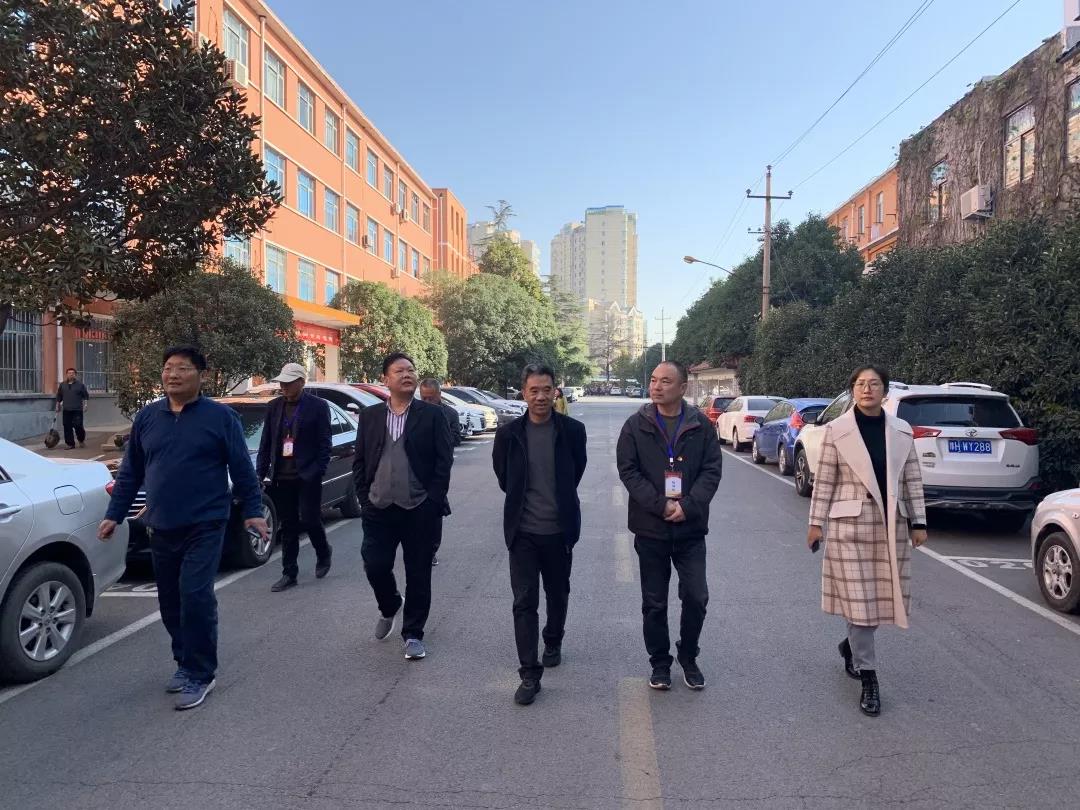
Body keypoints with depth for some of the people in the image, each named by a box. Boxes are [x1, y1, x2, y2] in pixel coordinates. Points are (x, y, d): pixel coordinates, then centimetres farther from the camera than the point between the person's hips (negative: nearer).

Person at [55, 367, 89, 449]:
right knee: (67, 427, 1)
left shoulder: (80, 384, 4)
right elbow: (59, 397, 20)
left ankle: (82, 440, 17)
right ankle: (70, 444, 8)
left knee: (78, 426, -8)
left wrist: (85, 405, -3)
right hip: (66, 410, 3)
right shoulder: (62, 385, 12)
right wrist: (58, 406, 17)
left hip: (77, 410, -3)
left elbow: (86, 396, 5)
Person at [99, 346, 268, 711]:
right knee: (170, 601, 13)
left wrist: (252, 511, -7)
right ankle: (186, 662, 30)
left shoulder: (220, 416, -4)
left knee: (196, 597, -12)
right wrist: (114, 514, 11)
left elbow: (242, 469, -3)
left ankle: (200, 674, 1)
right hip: (161, 528, 5)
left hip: (204, 526, -5)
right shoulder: (147, 417, 8)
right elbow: (130, 472, 13)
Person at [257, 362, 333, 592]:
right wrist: (261, 472, 5)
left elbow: (325, 444, -6)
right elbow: (266, 443, 11)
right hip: (281, 478, 4)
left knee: (309, 520, -4)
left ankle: (324, 553, 26)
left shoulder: (318, 406, -5)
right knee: (288, 527, 9)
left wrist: (317, 472, -12)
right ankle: (289, 574, 16)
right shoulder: (274, 407, 9)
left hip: (307, 477, -4)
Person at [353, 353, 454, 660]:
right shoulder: (370, 416, 7)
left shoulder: (432, 414, -2)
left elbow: (444, 460, -4)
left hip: (420, 510, -2)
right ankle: (389, 607, 36)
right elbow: (360, 461, 10)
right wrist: (364, 498, 1)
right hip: (379, 509, 2)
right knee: (375, 567, 3)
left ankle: (413, 634, 22)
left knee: (418, 575, 5)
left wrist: (433, 501, -9)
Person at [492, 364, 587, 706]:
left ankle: (553, 643, 44)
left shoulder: (573, 430, -7)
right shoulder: (509, 433, -6)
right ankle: (529, 674, 5)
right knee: (524, 602, -2)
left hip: (560, 529, 1)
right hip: (523, 531, -1)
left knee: (558, 595, 19)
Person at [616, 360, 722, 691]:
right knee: (654, 602, 9)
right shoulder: (636, 425, 0)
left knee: (696, 597, 2)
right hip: (650, 528, 0)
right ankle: (660, 662, 27)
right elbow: (628, 471, -6)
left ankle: (688, 657, 26)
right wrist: (660, 505, -16)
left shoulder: (701, 425, 1)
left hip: (690, 528, 0)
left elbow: (712, 469, -2)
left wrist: (688, 506, -16)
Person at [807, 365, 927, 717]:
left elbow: (912, 479, 8)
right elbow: (824, 480, -2)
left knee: (885, 597, 9)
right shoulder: (836, 430, -3)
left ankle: (851, 645, 37)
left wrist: (918, 521, 4)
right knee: (859, 599, -1)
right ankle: (868, 678, 11)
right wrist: (816, 522, -3)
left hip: (891, 526, 3)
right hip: (850, 524, -3)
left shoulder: (902, 430, 6)